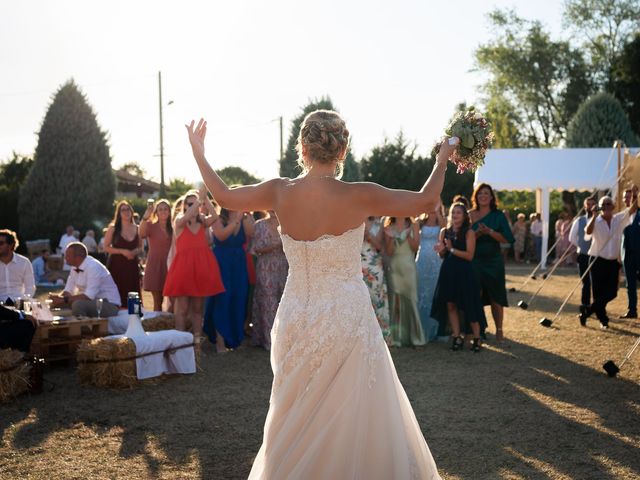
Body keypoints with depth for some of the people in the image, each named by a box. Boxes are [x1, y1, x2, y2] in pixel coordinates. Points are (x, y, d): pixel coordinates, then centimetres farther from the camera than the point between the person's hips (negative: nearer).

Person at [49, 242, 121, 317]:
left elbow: (89, 296, -28)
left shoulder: (93, 267, -22)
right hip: (93, 302, 8)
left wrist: (64, 299, -27)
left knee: (77, 305, -31)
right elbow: (68, 291, 6)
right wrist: (59, 298, -16)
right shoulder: (75, 267, 4)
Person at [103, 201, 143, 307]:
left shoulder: (137, 229, 10)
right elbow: (106, 247, -1)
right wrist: (122, 251, -13)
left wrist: (135, 252, -5)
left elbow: (140, 248, 18)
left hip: (132, 266, 3)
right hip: (116, 266, -3)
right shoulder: (113, 228, 2)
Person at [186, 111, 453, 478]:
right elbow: (427, 201, -4)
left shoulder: (280, 193, -7)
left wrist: (199, 153, 24)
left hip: (296, 323, 4)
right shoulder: (358, 196, -15)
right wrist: (442, 160, 13)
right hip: (347, 320, -4)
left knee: (297, 424, 19)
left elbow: (224, 196, 10)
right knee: (355, 424, 8)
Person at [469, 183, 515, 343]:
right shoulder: (471, 215, 5)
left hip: (493, 261, -1)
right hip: (474, 262, 1)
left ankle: (499, 330, 10)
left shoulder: (498, 215, 1)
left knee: (495, 298, 1)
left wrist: (489, 231, -19)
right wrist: (477, 233, -17)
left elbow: (508, 238, -7)